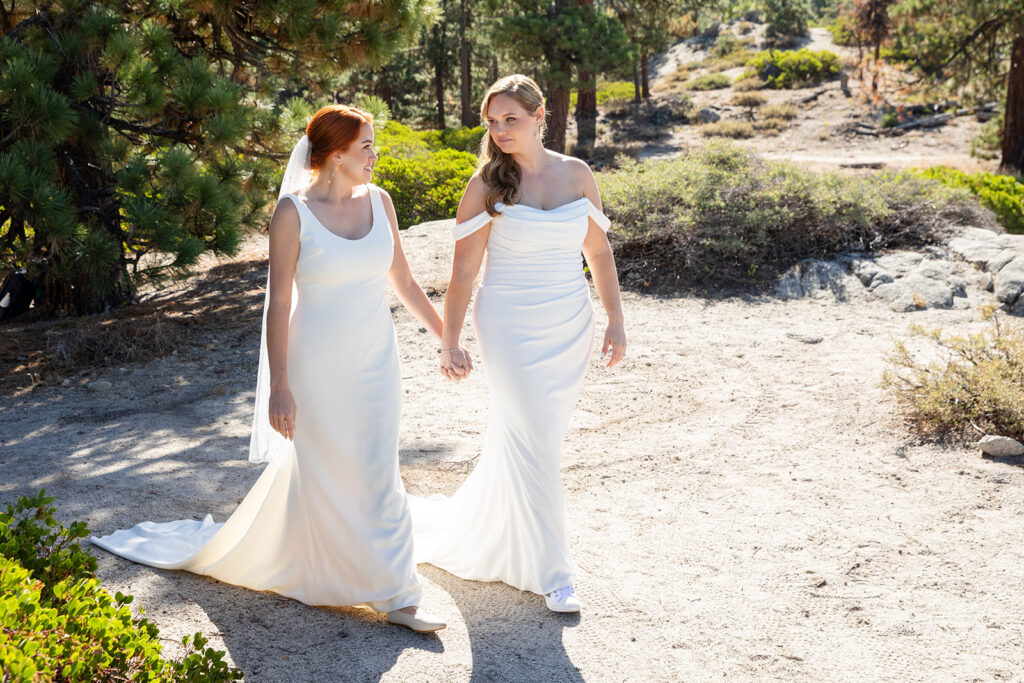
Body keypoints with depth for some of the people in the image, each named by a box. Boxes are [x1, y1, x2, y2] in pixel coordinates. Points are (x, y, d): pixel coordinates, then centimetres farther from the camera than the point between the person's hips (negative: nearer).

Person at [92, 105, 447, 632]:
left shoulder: (378, 201, 3)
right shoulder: (293, 212, -13)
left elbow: (403, 281, 13)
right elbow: (278, 302, -12)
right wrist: (279, 386, -15)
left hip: (376, 360, 4)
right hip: (319, 365, -4)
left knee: (378, 473, 7)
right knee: (320, 473, 8)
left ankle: (395, 597, 19)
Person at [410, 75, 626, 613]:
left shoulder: (576, 174, 3)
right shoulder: (487, 184, -6)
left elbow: (599, 252, 9)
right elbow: (464, 270, -6)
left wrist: (616, 322, 5)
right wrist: (450, 341, -9)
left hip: (571, 327, 4)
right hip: (511, 328, -4)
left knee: (520, 438, 13)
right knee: (532, 444, -3)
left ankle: (475, 525, 36)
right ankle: (548, 572, 9)